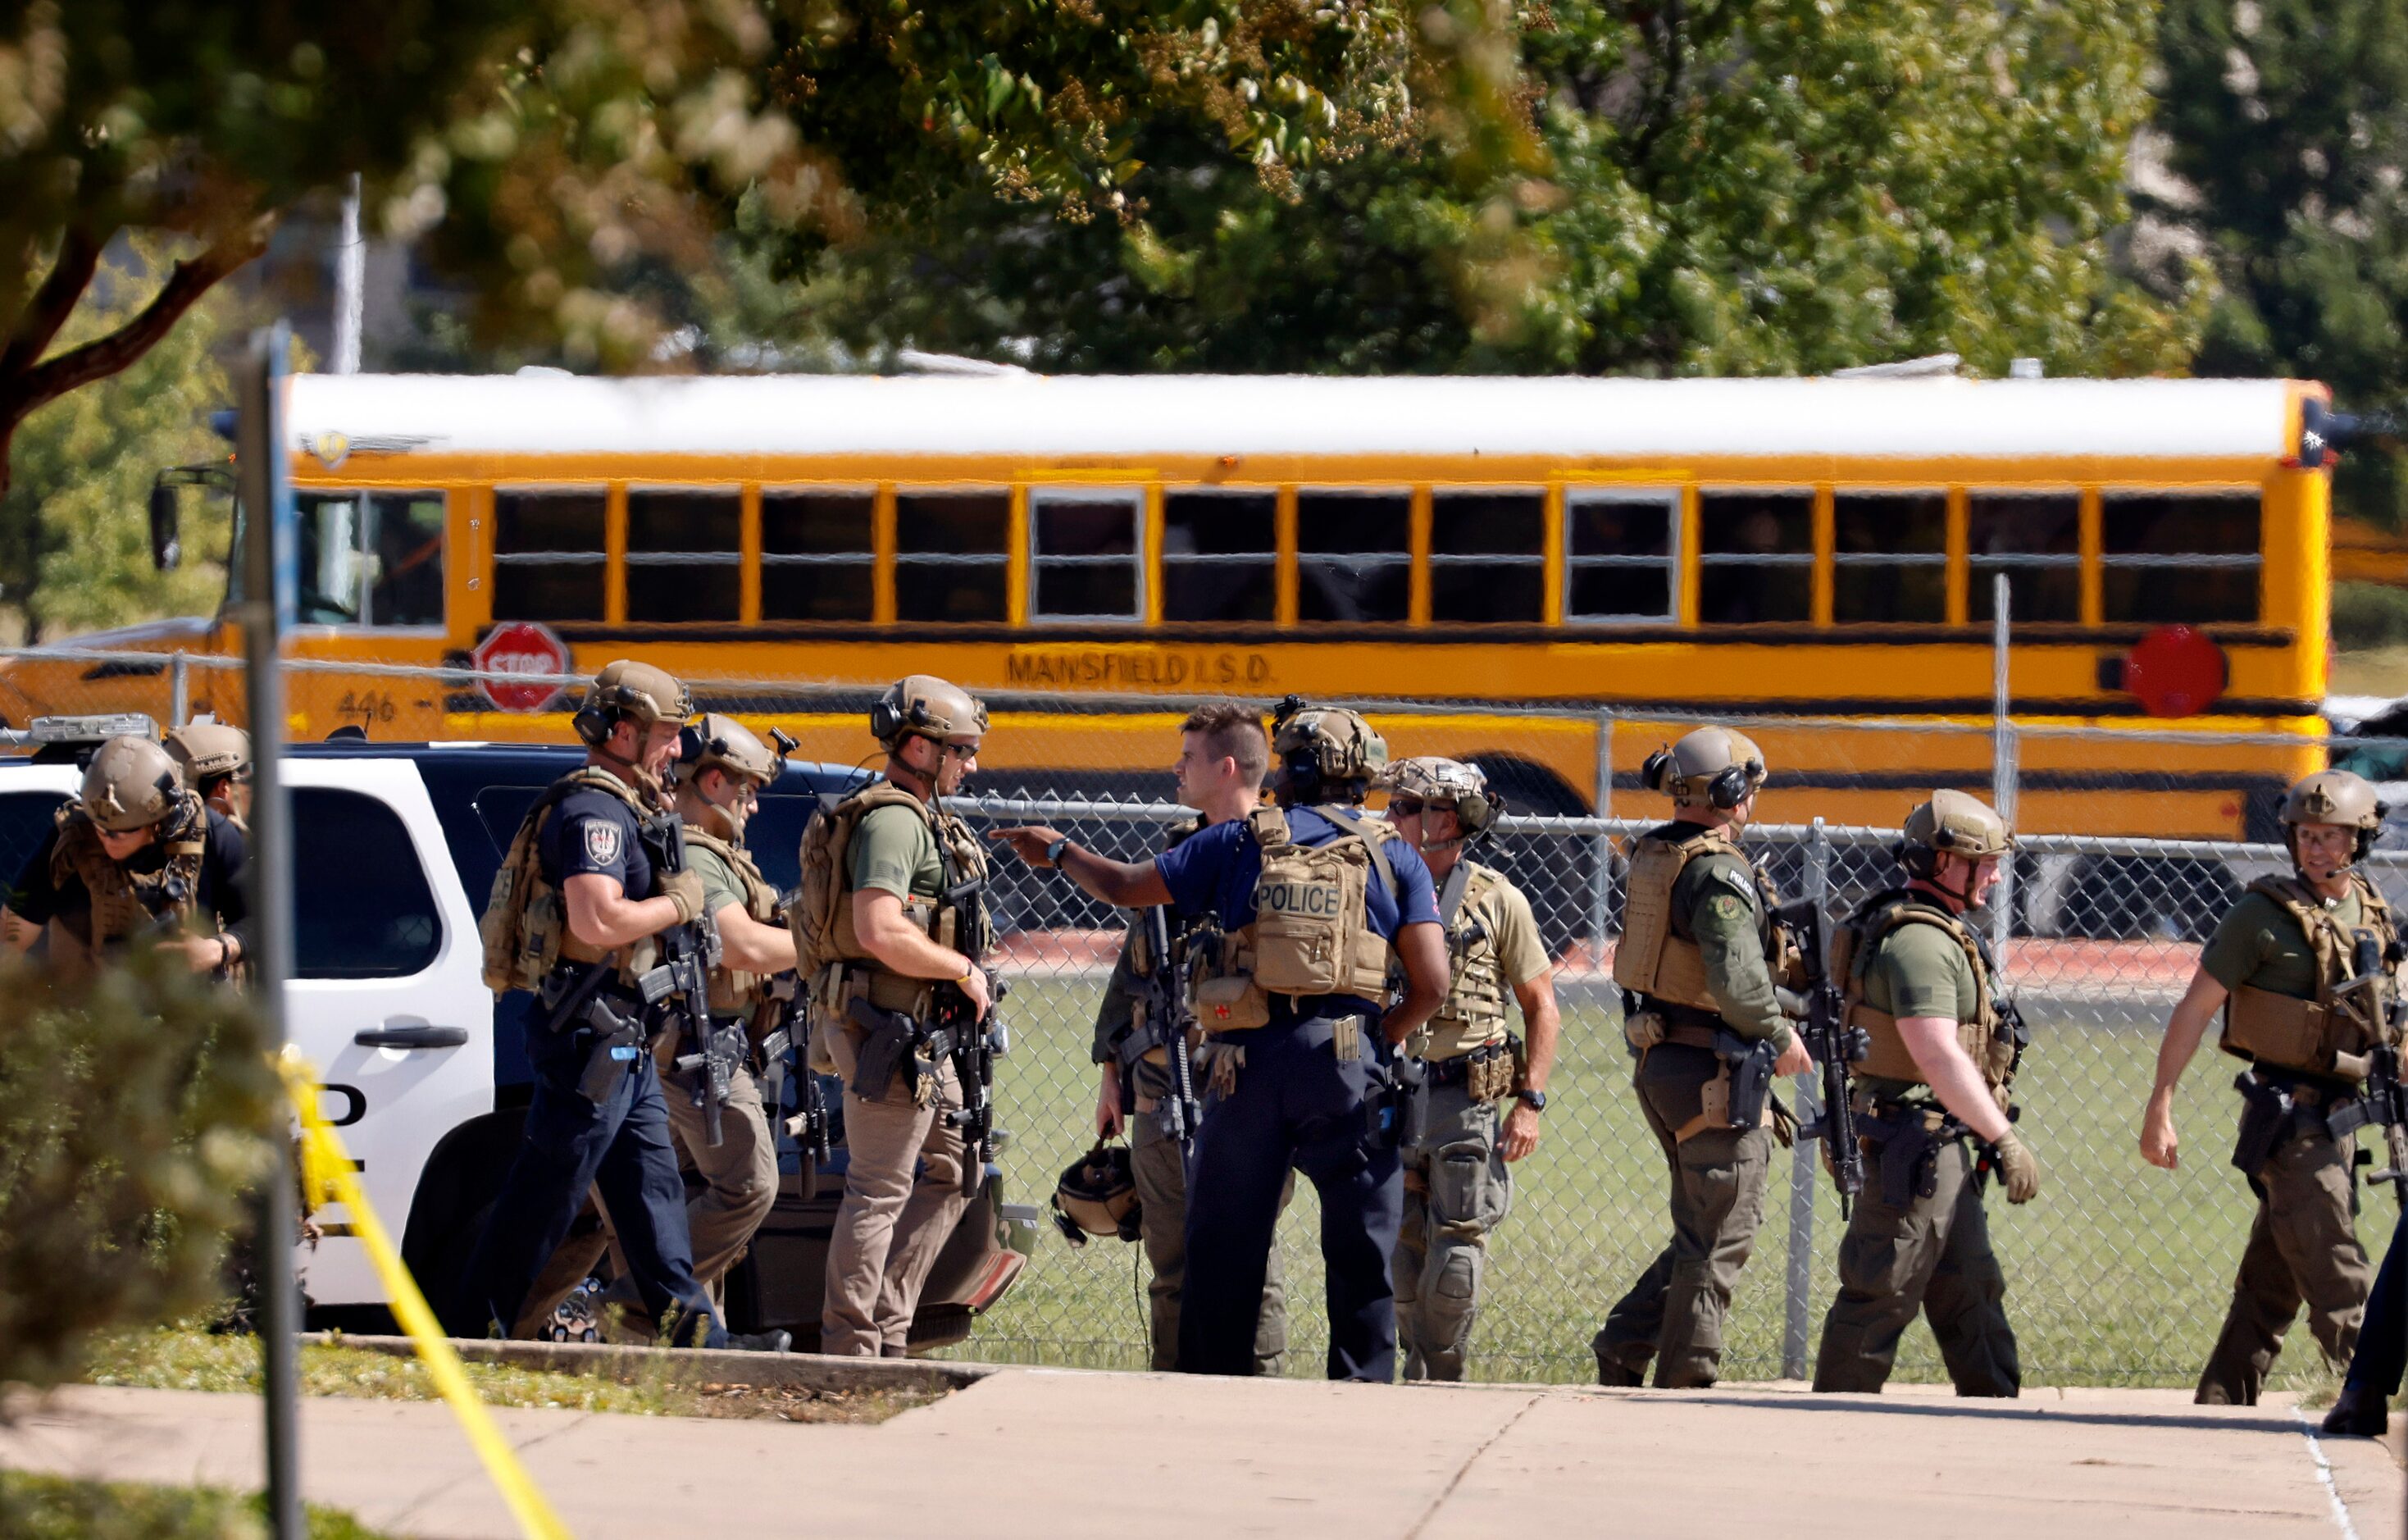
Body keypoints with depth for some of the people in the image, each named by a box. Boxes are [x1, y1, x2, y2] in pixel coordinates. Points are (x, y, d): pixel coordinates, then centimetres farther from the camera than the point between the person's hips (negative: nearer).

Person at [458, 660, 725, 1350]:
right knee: (543, 1196, -6)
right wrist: (678, 904, -14)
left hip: (620, 1044, 11)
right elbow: (597, 921, -28)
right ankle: (477, 1337, -2)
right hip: (590, 1038, -11)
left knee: (653, 1189, 9)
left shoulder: (615, 810, 18)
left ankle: (693, 1334, 9)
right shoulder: (594, 812, -16)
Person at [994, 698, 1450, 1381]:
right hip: (1347, 1067, -1)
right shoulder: (1393, 858, 6)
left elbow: (1124, 886, 15)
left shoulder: (1244, 843, 8)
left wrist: (1059, 852, 33)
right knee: (1361, 1248, 3)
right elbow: (1431, 984, -2)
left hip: (1251, 1062, 1)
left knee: (1224, 1245, 10)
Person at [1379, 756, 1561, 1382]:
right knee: (1402, 1256, 5)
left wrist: (1530, 1103, -7)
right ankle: (1418, 1376, 16)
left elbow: (1542, 1007, 1)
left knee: (1455, 1258, -4)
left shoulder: (1497, 901, -2)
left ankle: (1442, 1377, 8)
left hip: (1465, 1096, -3)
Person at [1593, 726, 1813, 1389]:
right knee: (1720, 1239, -1)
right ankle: (1683, 1381, 1)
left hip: (1659, 1061, 9)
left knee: (1701, 1233, 19)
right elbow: (1737, 981, -27)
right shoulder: (1717, 872, -18)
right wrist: (1781, 1037, -11)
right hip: (1712, 1074, -9)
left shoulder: (1651, 856, 11)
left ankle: (1623, 1349, 16)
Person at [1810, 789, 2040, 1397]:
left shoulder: (1936, 932, 17)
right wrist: (2005, 1140, -21)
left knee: (1969, 1290, 13)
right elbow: (1938, 1057, -24)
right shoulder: (1919, 942, -18)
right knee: (1882, 1293, -6)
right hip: (1912, 1140, -11)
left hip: (1941, 1144, 11)